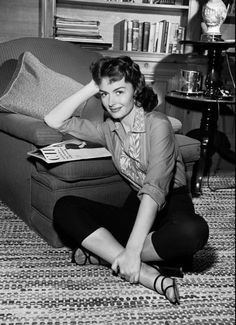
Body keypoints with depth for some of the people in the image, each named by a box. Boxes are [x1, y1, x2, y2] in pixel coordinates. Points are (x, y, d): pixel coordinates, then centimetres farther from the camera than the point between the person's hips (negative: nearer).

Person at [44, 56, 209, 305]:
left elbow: (155, 190, -24)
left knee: (193, 231, -40)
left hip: (171, 205, -4)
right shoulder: (108, 130, 5)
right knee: (64, 208, -16)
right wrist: (91, 88, -5)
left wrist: (132, 249, -32)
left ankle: (103, 251, -23)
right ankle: (144, 273, -28)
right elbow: (54, 121, 1)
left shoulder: (157, 124, -14)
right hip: (136, 207, 5)